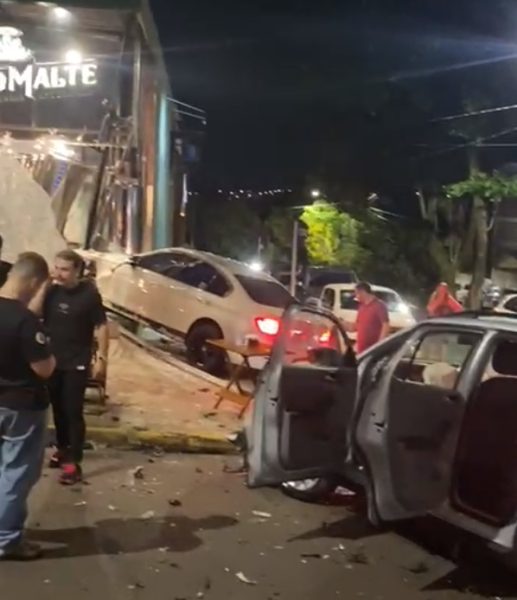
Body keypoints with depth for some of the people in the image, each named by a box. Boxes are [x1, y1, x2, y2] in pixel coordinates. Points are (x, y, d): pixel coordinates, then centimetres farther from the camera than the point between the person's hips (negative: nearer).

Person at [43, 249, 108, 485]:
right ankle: (62, 449, 34)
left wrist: (101, 358, -12)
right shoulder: (51, 292, 0)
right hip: (52, 360, 5)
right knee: (58, 408, 16)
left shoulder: (89, 294, -13)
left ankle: (73, 463, 2)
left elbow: (101, 326, -10)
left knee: (73, 412, -3)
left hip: (77, 363, -5)